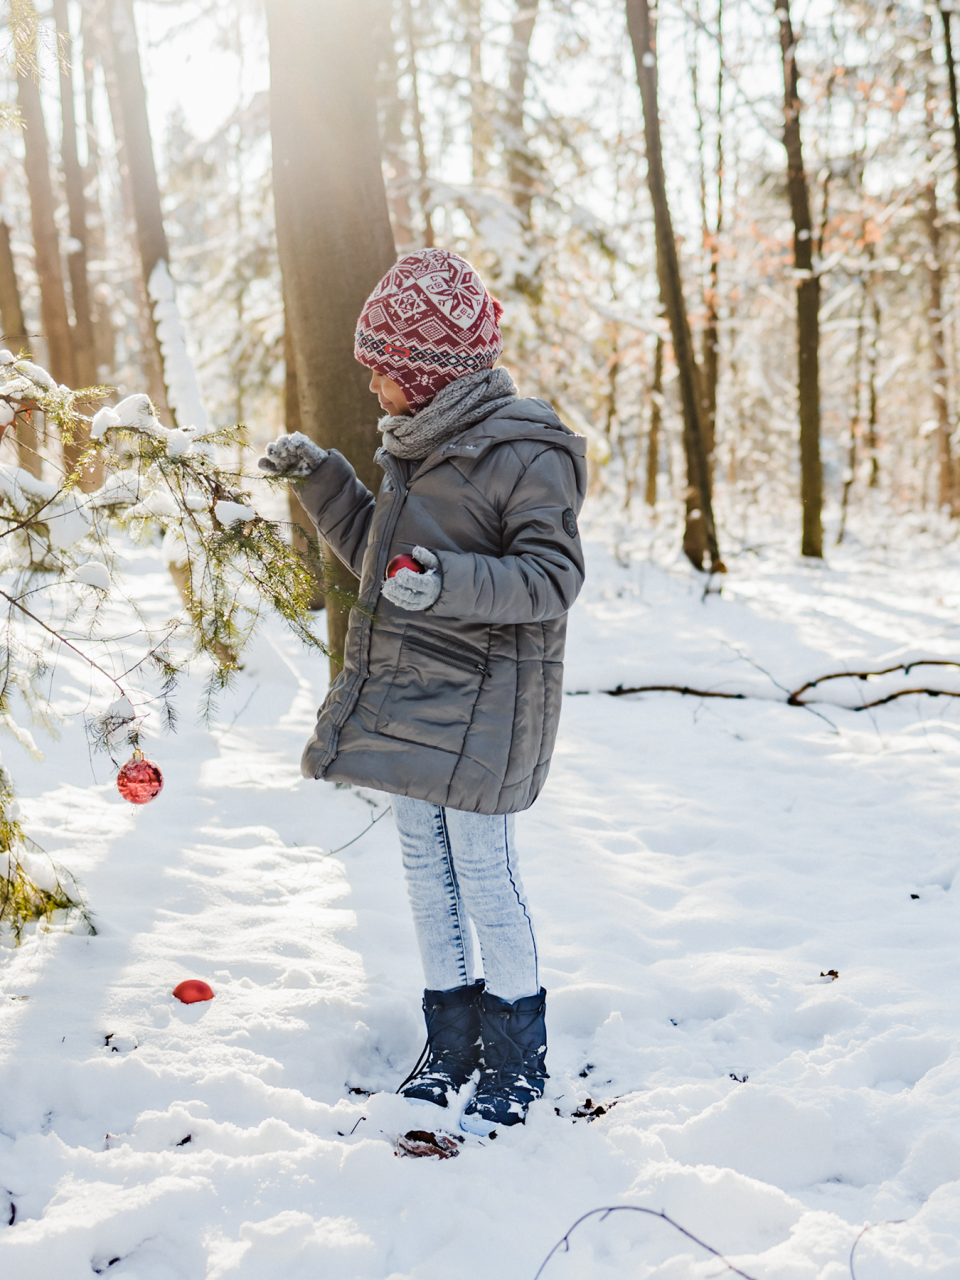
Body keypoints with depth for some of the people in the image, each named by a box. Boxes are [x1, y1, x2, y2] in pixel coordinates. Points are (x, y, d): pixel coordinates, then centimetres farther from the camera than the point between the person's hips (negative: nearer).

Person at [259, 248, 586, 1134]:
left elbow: (551, 579, -20)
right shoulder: (418, 447, 12)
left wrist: (451, 582, -34)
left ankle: (518, 1060, 16)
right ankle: (451, 1043, 28)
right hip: (406, 696, 9)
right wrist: (320, 478, 14)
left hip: (479, 706, -8)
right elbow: (377, 555, 23)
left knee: (485, 875, -1)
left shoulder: (524, 455, -15)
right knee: (426, 869, 14)